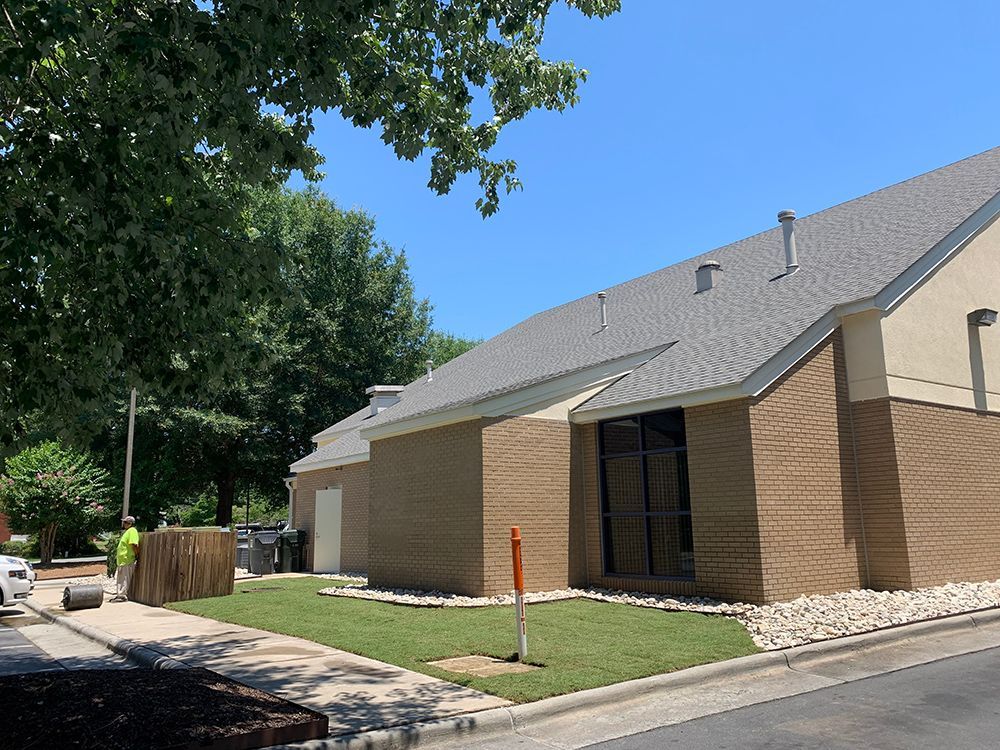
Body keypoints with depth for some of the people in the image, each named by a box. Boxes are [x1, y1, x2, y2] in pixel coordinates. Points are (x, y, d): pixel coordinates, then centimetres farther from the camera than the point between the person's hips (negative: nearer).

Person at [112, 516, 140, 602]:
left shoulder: (132, 531, -17)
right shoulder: (127, 531, 18)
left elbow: (134, 545, -26)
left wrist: (136, 556, -21)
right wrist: (118, 553, 24)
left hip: (127, 560, -11)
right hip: (122, 560, 11)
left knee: (124, 579, -5)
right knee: (118, 578, 17)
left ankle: (122, 596, 0)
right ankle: (118, 594, 25)